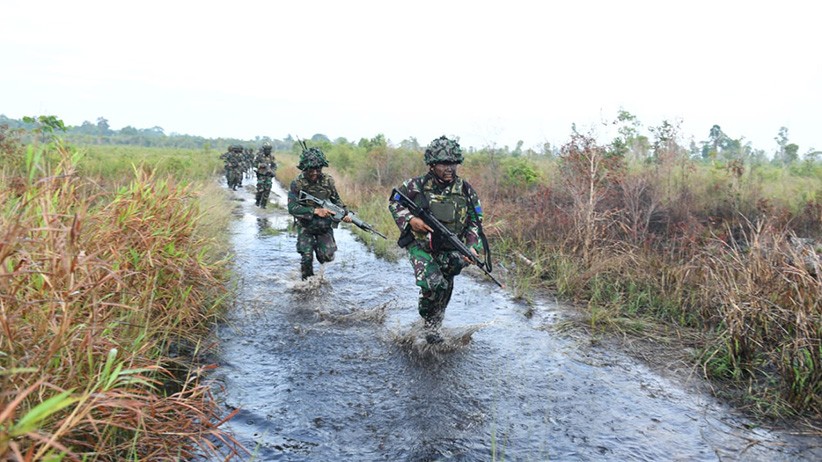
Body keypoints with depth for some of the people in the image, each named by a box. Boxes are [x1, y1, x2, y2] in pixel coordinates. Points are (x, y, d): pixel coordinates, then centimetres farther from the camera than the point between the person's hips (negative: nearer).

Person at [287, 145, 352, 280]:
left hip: (325, 225, 2)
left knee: (327, 256, -6)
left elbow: (336, 200, 6)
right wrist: (315, 211, -31)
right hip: (306, 227, -2)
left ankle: (318, 246, 27)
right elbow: (292, 208, -23)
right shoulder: (297, 184, -17)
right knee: (307, 257, -5)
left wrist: (344, 214, -11)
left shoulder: (328, 180, -8)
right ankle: (307, 281, 20)